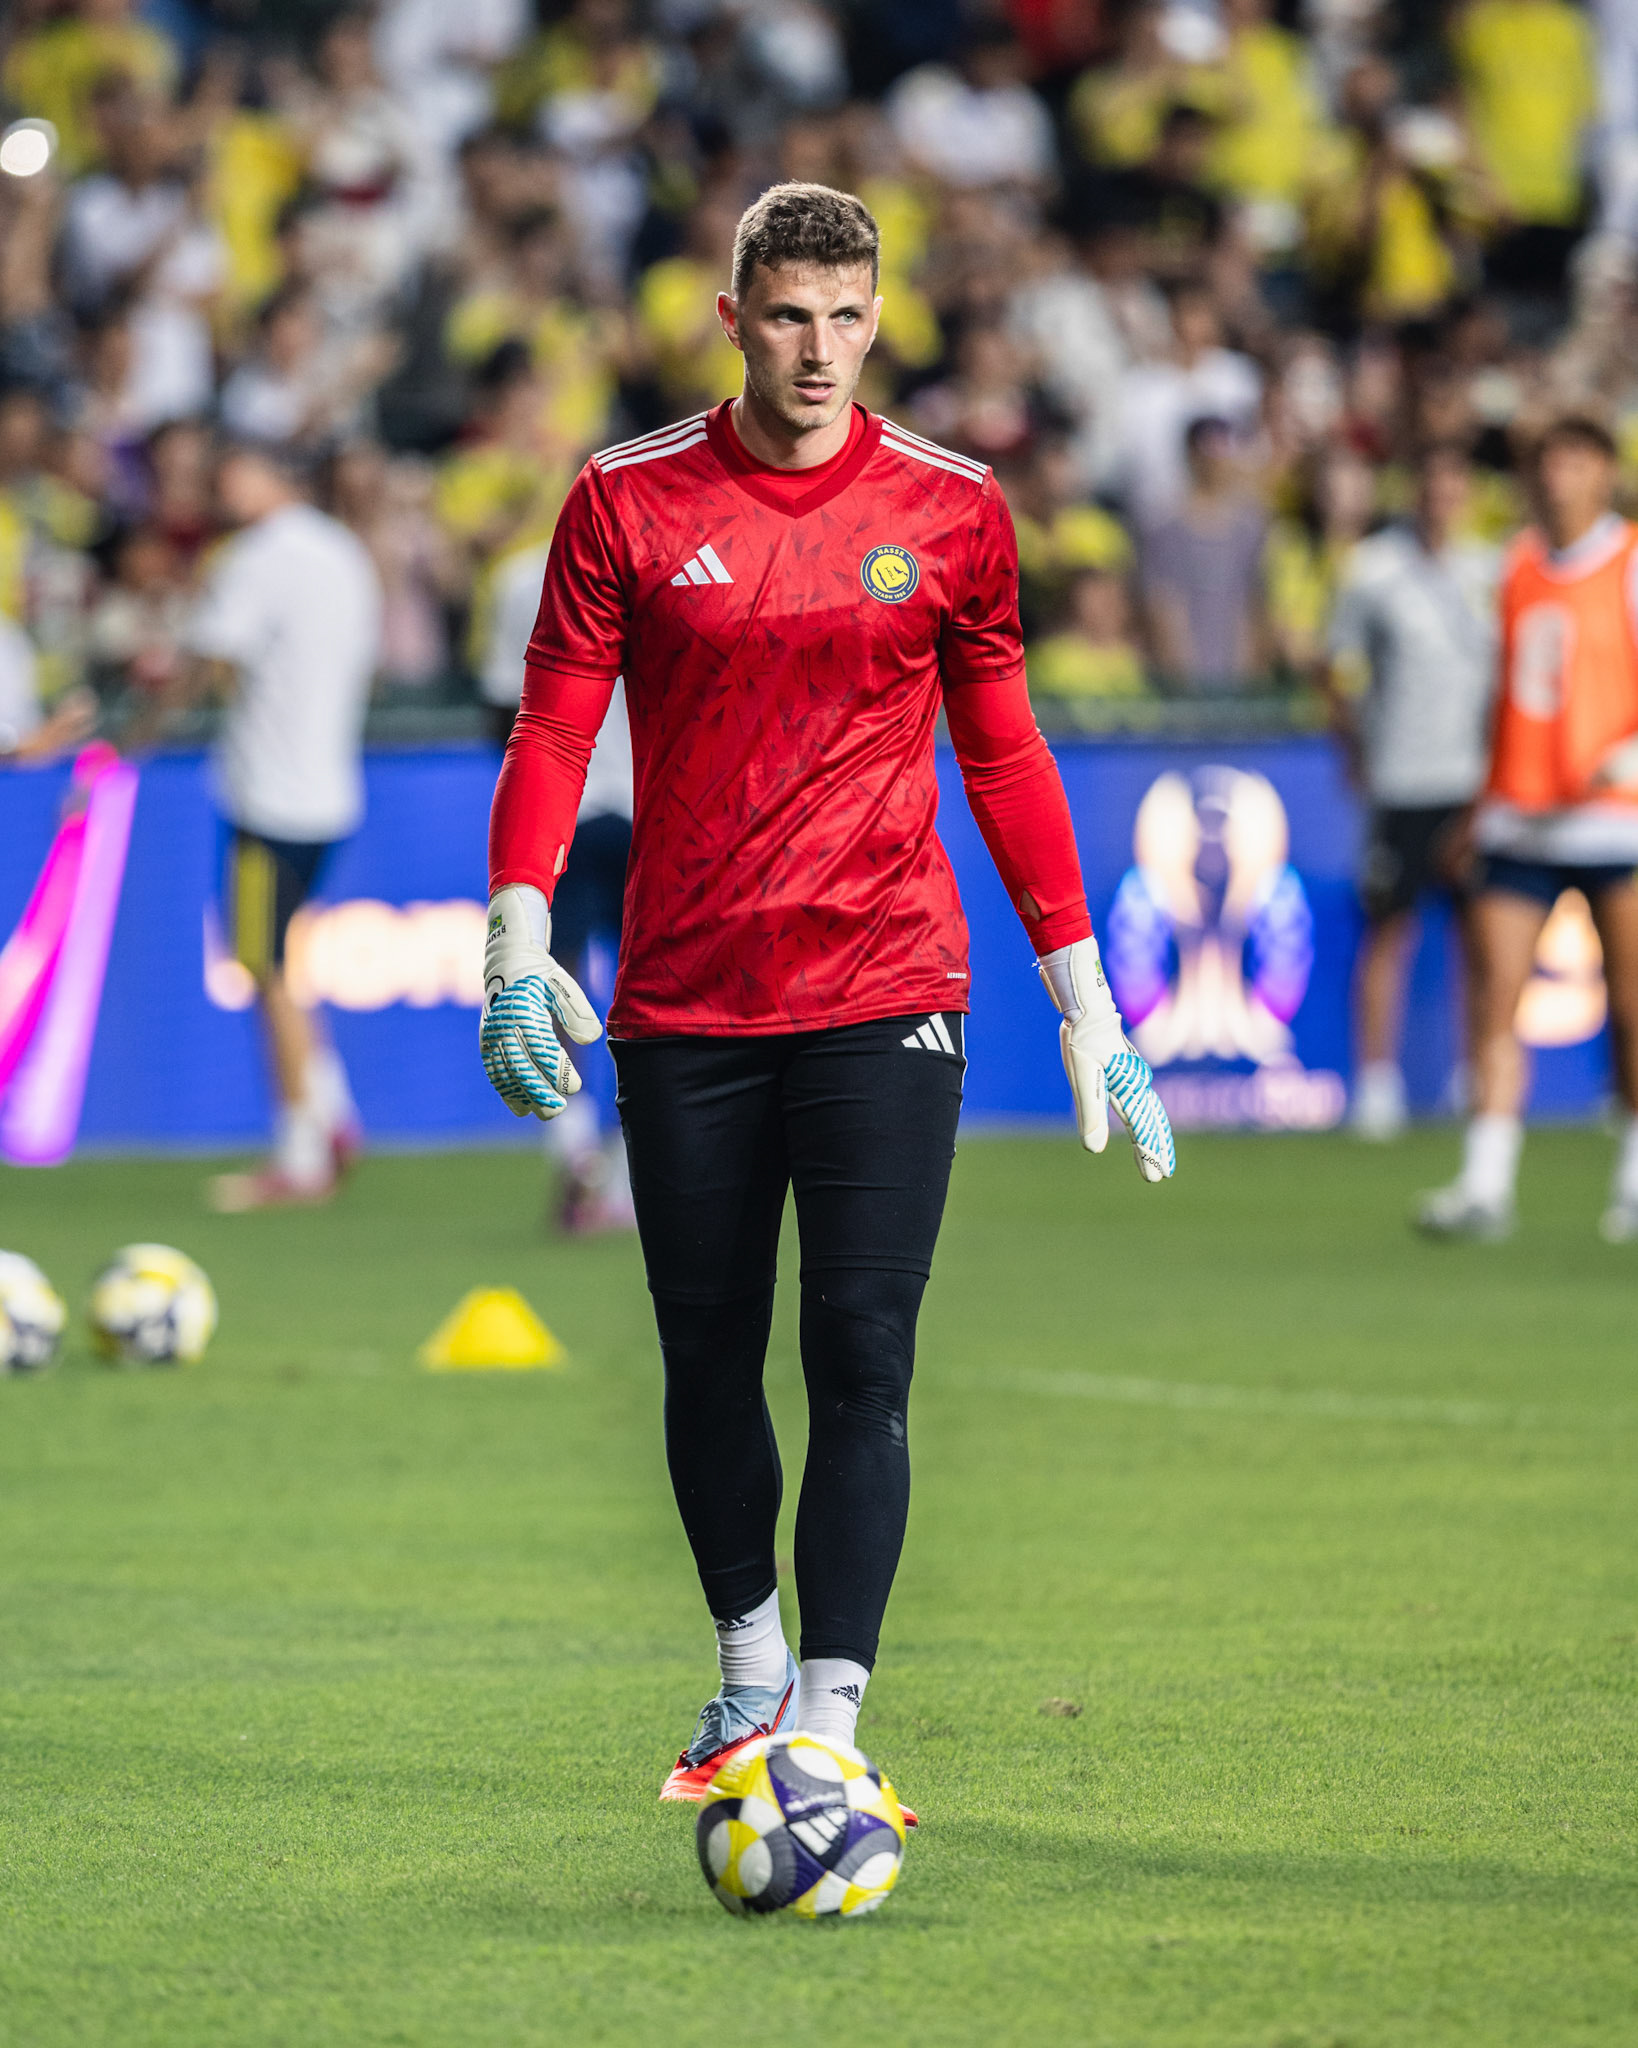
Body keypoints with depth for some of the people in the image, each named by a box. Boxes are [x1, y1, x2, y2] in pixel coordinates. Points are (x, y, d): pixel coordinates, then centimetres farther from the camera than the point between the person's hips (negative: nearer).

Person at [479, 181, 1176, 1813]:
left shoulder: (950, 511, 4)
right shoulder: (627, 504, 3)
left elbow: (1001, 755, 12)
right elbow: (553, 730, 2)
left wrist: (1081, 993, 12)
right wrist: (517, 940, -13)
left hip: (884, 998, -1)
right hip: (682, 1006, 1)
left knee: (861, 1364, -11)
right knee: (708, 1368, 9)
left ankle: (827, 1723, -13)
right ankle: (748, 1677, 29)